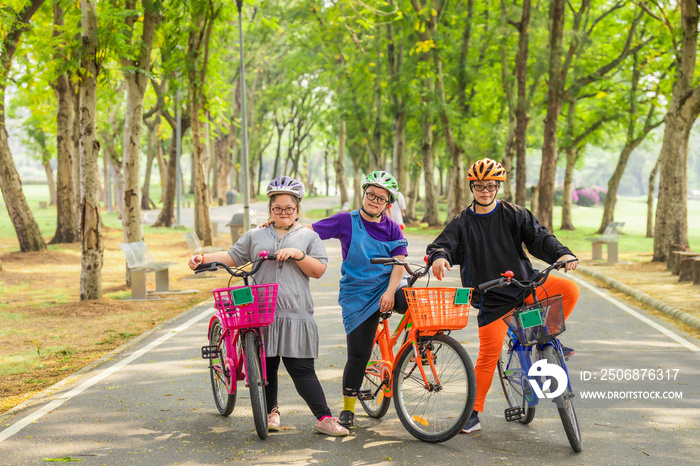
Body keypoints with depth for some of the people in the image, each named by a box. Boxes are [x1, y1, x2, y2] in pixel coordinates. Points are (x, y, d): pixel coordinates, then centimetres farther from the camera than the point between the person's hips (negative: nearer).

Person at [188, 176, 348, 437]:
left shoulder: (308, 237, 13)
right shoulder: (255, 236, 18)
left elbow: (319, 270, 5)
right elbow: (233, 256, 17)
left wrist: (298, 254, -10)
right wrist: (204, 258, 3)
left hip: (295, 313, -2)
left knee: (301, 369, -9)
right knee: (265, 366, 5)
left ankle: (324, 419, -7)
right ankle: (271, 411, 24)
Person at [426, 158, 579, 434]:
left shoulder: (514, 215, 5)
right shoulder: (462, 223, 5)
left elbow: (538, 237, -2)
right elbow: (443, 244, -5)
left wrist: (561, 254, -21)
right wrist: (439, 257, -31)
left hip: (524, 284, 1)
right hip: (491, 298, -1)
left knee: (569, 290, -21)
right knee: (489, 354, -7)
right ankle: (475, 411, 7)